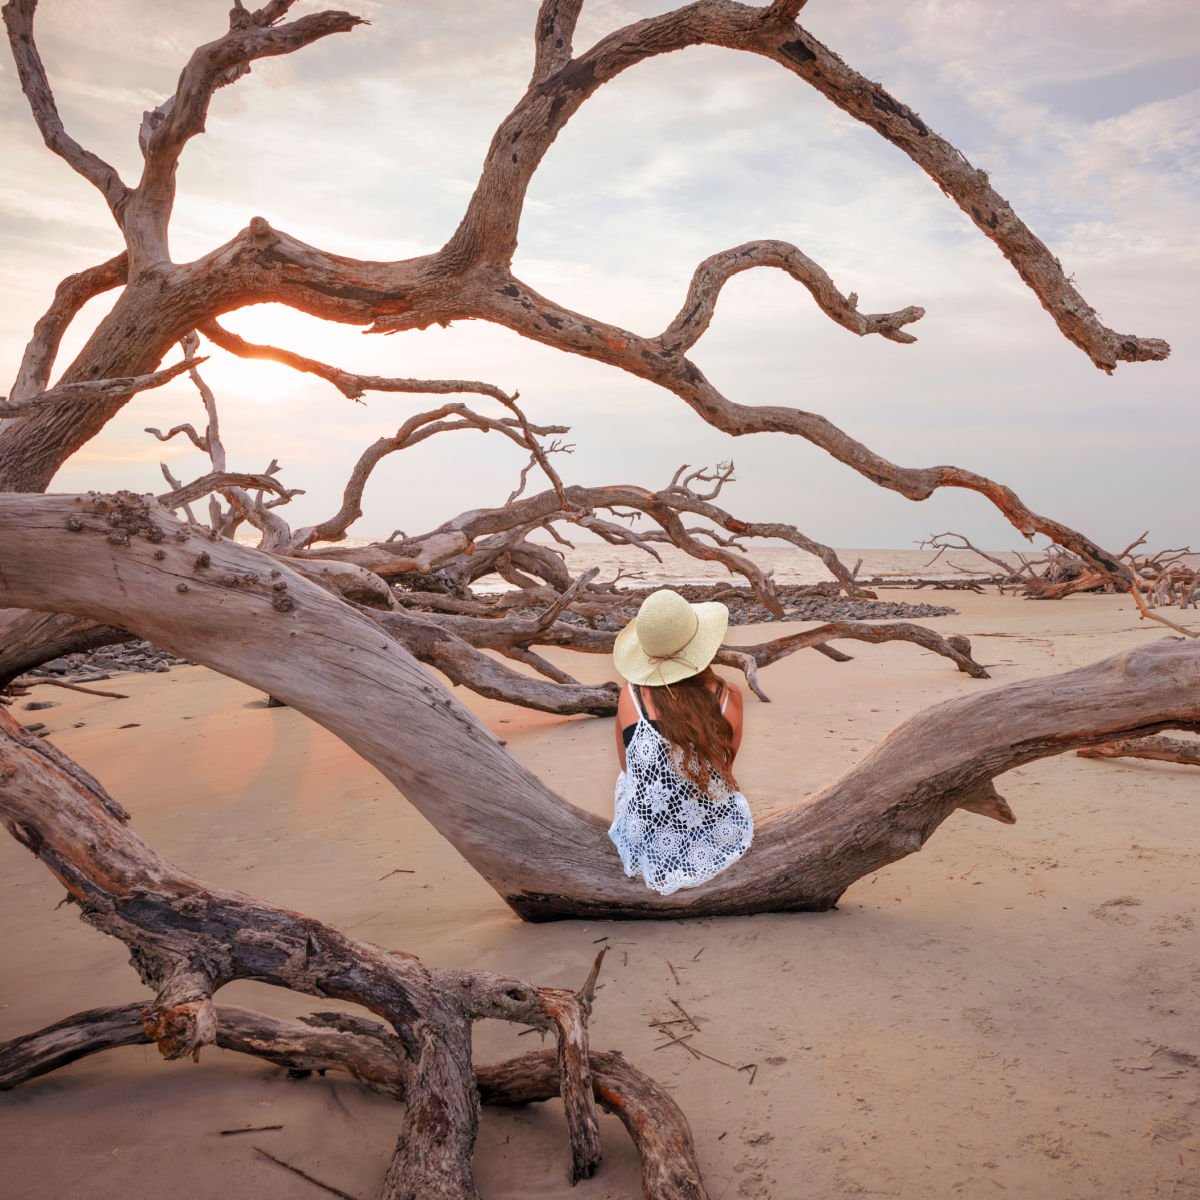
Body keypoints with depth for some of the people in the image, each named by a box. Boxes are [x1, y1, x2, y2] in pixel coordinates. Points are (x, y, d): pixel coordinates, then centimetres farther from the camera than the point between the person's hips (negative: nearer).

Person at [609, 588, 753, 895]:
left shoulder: (630, 694, -14)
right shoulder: (728, 697, -14)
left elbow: (626, 764, 3)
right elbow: (726, 768, 2)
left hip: (649, 848, 0)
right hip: (720, 837, 1)